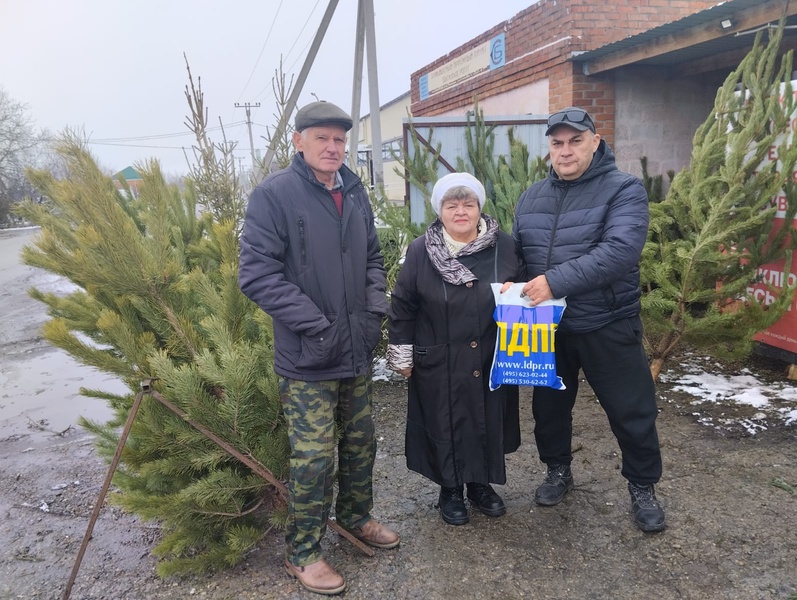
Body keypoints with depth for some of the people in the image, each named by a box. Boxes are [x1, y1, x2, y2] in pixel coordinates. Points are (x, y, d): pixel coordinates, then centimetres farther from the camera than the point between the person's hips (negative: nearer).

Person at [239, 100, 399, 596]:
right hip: (307, 357, -6)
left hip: (358, 350, 7)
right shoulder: (274, 194, -14)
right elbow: (257, 273, -18)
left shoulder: (354, 191, 6)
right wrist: (316, 325, -20)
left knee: (361, 442, 20)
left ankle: (356, 516, 43)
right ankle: (302, 552, 24)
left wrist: (376, 307, 0)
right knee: (315, 458, 2)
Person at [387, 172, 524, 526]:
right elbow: (402, 306, -2)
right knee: (444, 427, 9)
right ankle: (450, 491, 31)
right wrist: (402, 356, -1)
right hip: (439, 365, -2)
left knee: (488, 423, 13)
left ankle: (482, 485, 37)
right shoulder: (421, 251, -7)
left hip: (492, 362, 2)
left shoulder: (504, 247, -2)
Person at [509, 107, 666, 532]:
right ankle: (558, 470, 42)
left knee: (632, 411, 8)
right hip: (548, 326, 5)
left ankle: (642, 488, 31)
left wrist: (556, 281, -31)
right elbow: (514, 251, 13)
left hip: (607, 326, -4)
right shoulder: (532, 197, 7)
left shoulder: (623, 189, -11)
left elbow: (621, 249, -26)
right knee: (549, 405, 18)